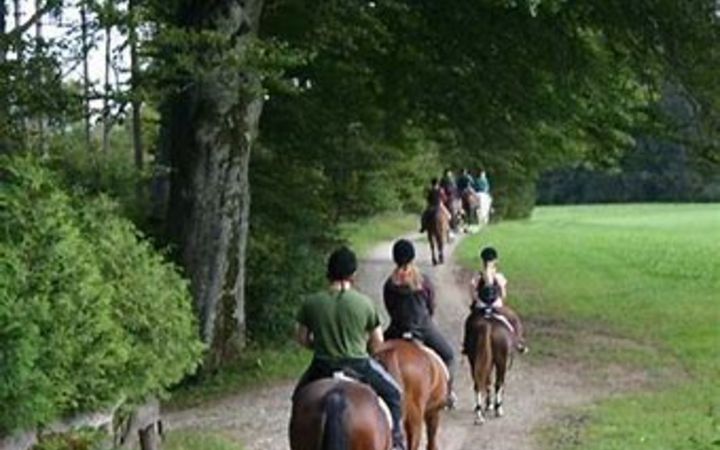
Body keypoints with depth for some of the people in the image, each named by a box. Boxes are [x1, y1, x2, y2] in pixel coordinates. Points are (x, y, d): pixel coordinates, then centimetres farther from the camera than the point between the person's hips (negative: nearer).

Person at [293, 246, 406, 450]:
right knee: (394, 394, 21)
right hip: (358, 365, -2)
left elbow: (302, 338, 3)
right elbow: (377, 343, -1)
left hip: (322, 366, 2)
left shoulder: (311, 303, -7)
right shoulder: (364, 303, -10)